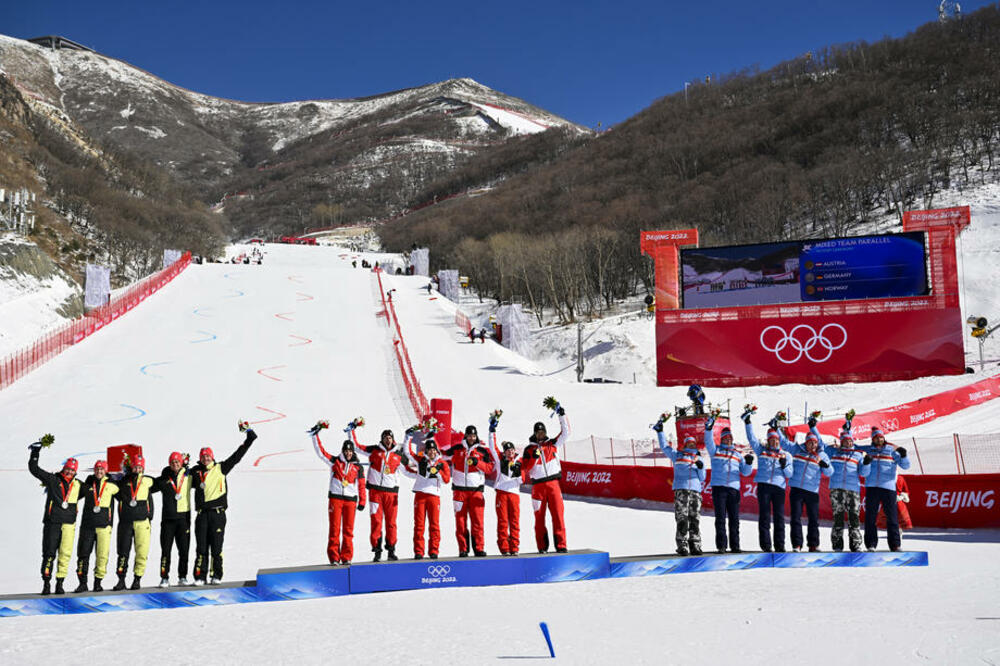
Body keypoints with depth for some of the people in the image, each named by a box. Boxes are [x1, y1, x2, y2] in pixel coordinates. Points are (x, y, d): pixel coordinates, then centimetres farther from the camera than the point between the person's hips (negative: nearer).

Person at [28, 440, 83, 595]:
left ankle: (60, 583, 4)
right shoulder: (52, 479, 5)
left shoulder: (78, 484, 12)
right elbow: (34, 469, 5)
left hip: (69, 524, 2)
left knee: (65, 553, -2)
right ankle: (46, 583, 5)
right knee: (49, 552, -2)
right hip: (52, 522, -2)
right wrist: (36, 451, 3)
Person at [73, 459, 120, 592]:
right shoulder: (88, 484, 11)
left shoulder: (111, 485, 5)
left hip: (104, 524, -2)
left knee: (102, 554, -3)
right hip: (87, 524, 2)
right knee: (83, 553, 0)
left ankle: (98, 582, 7)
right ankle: (82, 582, 6)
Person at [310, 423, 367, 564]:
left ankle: (346, 557, 7)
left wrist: (362, 502, 9)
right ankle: (334, 557, -1)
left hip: (351, 500, 1)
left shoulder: (358, 467, 10)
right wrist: (315, 435, -6)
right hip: (335, 498, -1)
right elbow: (321, 452, 0)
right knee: (334, 528, -3)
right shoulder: (335, 461, 6)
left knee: (348, 530, 2)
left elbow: (361, 485, 13)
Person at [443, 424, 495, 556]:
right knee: (460, 520, 1)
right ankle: (463, 549, 5)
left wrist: (477, 462, -13)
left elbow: (490, 467, 1)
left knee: (477, 520, -5)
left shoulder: (483, 450, 5)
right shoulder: (457, 448, 7)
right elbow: (444, 455, 19)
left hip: (476, 490, -1)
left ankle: (479, 548, -1)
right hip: (459, 489, 1)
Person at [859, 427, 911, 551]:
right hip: (871, 487, 1)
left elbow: (905, 466, 5)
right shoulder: (868, 450, 14)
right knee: (870, 516, 1)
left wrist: (903, 455, -11)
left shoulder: (892, 451, 9)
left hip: (888, 487, -1)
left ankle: (895, 544, 2)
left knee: (892, 516, -2)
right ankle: (871, 544, 7)